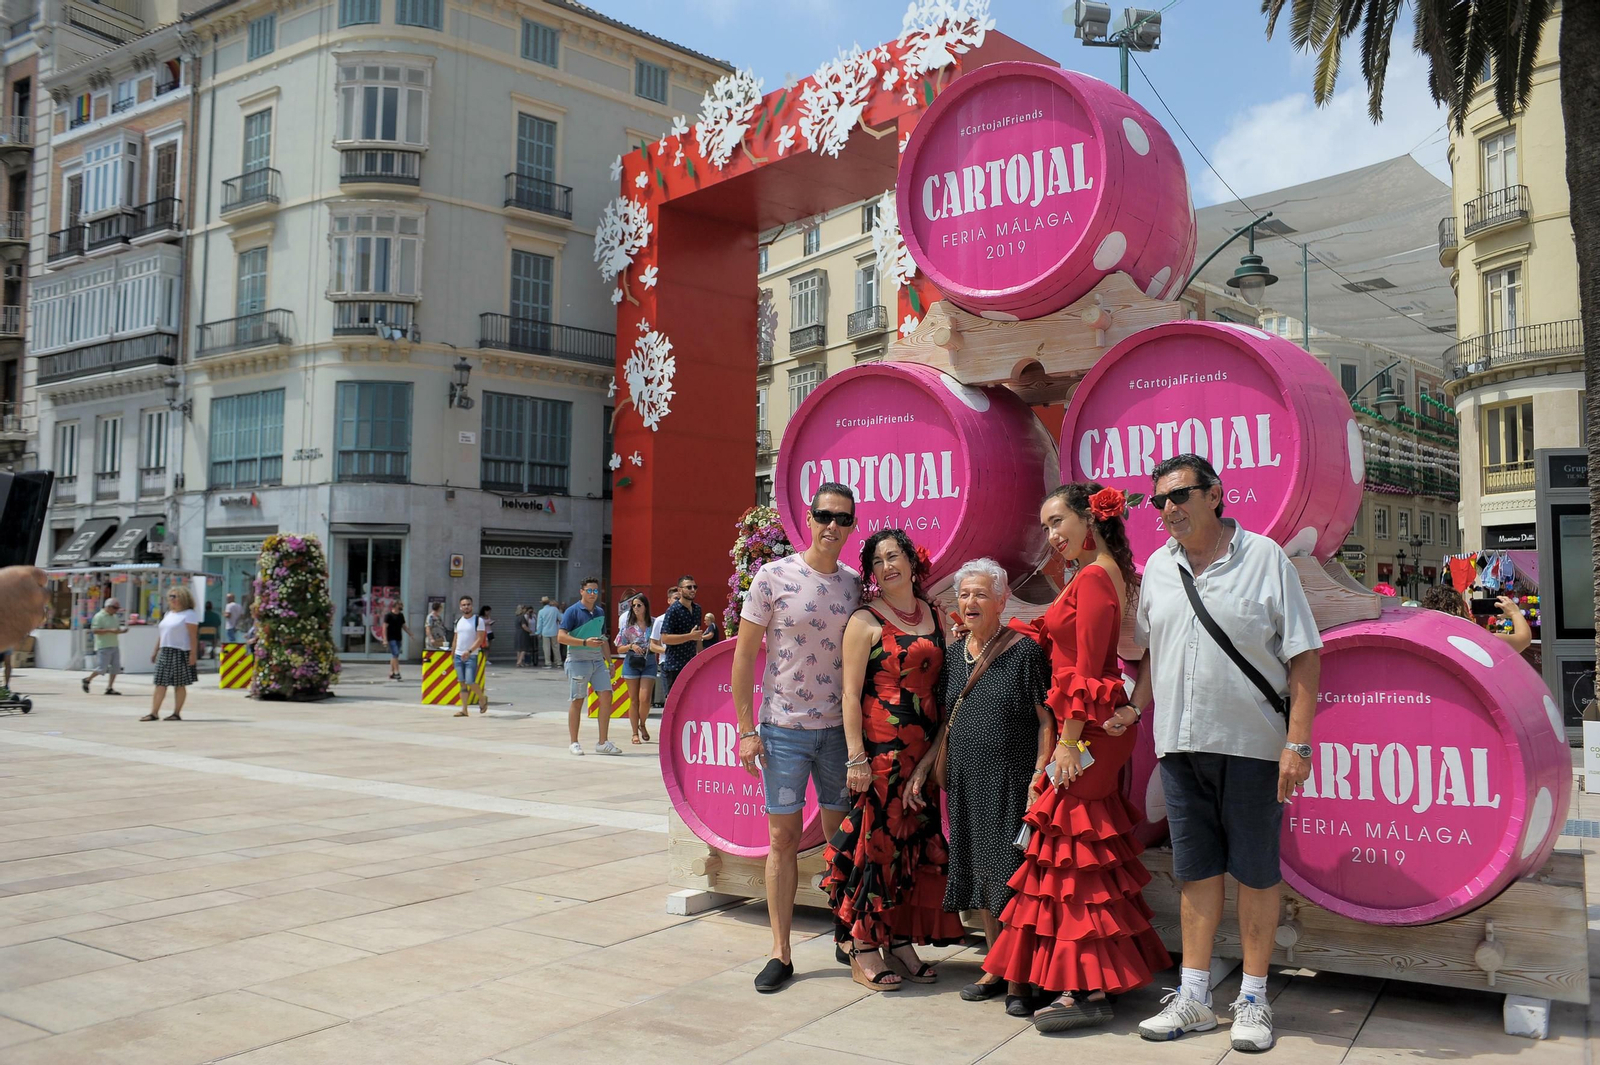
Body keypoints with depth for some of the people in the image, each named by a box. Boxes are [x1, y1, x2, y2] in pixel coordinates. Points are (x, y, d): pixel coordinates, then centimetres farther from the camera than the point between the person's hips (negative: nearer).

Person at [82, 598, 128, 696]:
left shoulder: (114, 617, 16)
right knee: (102, 668, -6)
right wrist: (110, 630, -23)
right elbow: (95, 630, -16)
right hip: (104, 647, -8)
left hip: (115, 646, 8)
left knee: (115, 667, 1)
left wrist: (122, 630, 4)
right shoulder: (99, 616, -9)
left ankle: (109, 688, 6)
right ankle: (87, 680, 17)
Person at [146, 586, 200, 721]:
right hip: (165, 652, 8)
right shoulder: (168, 614, 20)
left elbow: (193, 636, -12)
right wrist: (155, 651, 19)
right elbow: (162, 634, 22)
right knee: (160, 683, 3)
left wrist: (193, 653, -19)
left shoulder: (189, 614, -5)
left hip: (180, 653, -8)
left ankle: (177, 713, 4)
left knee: (180, 684, -1)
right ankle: (154, 713, 3)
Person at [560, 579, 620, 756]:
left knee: (606, 696, -3)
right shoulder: (573, 611, -5)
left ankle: (603, 743, 4)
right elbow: (561, 637, -12)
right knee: (577, 700, -1)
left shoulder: (600, 612, 15)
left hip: (597, 660, 6)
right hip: (578, 660, -6)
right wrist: (585, 642, -20)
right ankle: (574, 743, 9)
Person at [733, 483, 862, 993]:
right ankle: (780, 953, 14)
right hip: (783, 729, -2)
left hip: (839, 728, 3)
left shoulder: (855, 585, 4)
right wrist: (746, 730, -8)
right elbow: (744, 654, -5)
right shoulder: (774, 576, -6)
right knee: (783, 838, 4)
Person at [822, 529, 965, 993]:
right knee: (877, 838, -2)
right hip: (880, 745, -5)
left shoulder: (934, 616, 12)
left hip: (925, 747, 6)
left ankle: (901, 941, 21)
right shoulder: (865, 620, -4)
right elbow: (851, 693, -8)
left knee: (917, 842, 9)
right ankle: (862, 948, 10)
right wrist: (856, 757, -14)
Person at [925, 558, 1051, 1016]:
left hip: (1013, 783, -6)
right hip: (967, 783, 6)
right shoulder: (955, 654, 10)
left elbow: (1047, 721, -7)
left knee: (1012, 878, -5)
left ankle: (1019, 979, 8)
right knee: (979, 874, 12)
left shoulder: (1025, 652, -8)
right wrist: (924, 765, 9)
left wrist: (1039, 775, -15)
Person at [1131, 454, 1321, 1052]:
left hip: (1251, 744, -4)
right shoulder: (1158, 566, 9)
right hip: (1179, 742, 4)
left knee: (1255, 872, 6)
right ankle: (1194, 998, 20)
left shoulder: (1264, 558, -5)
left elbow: (1303, 655, -6)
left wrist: (1297, 742, -12)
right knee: (1196, 870, 10)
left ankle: (1253, 1000, 19)